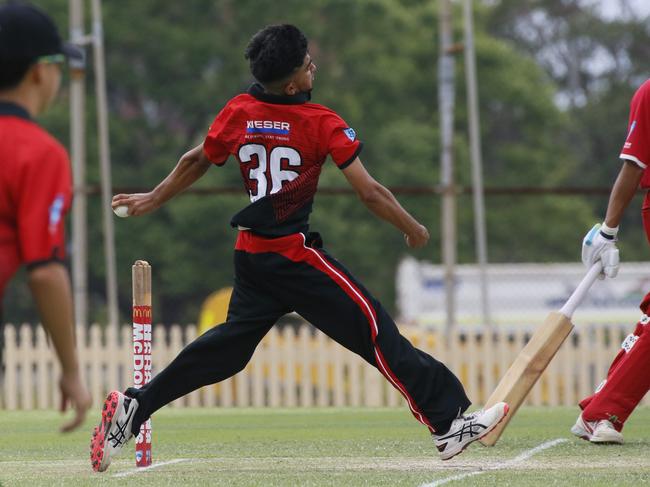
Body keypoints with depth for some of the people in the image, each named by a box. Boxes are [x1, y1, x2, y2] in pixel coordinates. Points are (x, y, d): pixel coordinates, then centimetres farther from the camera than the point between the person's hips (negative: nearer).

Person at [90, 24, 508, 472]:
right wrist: (414, 229, 1)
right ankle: (450, 423, -7)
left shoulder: (239, 113, 4)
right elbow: (370, 191, -13)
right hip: (294, 256, -7)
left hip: (251, 253, 7)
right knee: (373, 328, -5)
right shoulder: (321, 122, -13)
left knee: (231, 343, 19)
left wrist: (154, 200, 32)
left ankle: (133, 407, 16)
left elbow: (196, 162, 17)